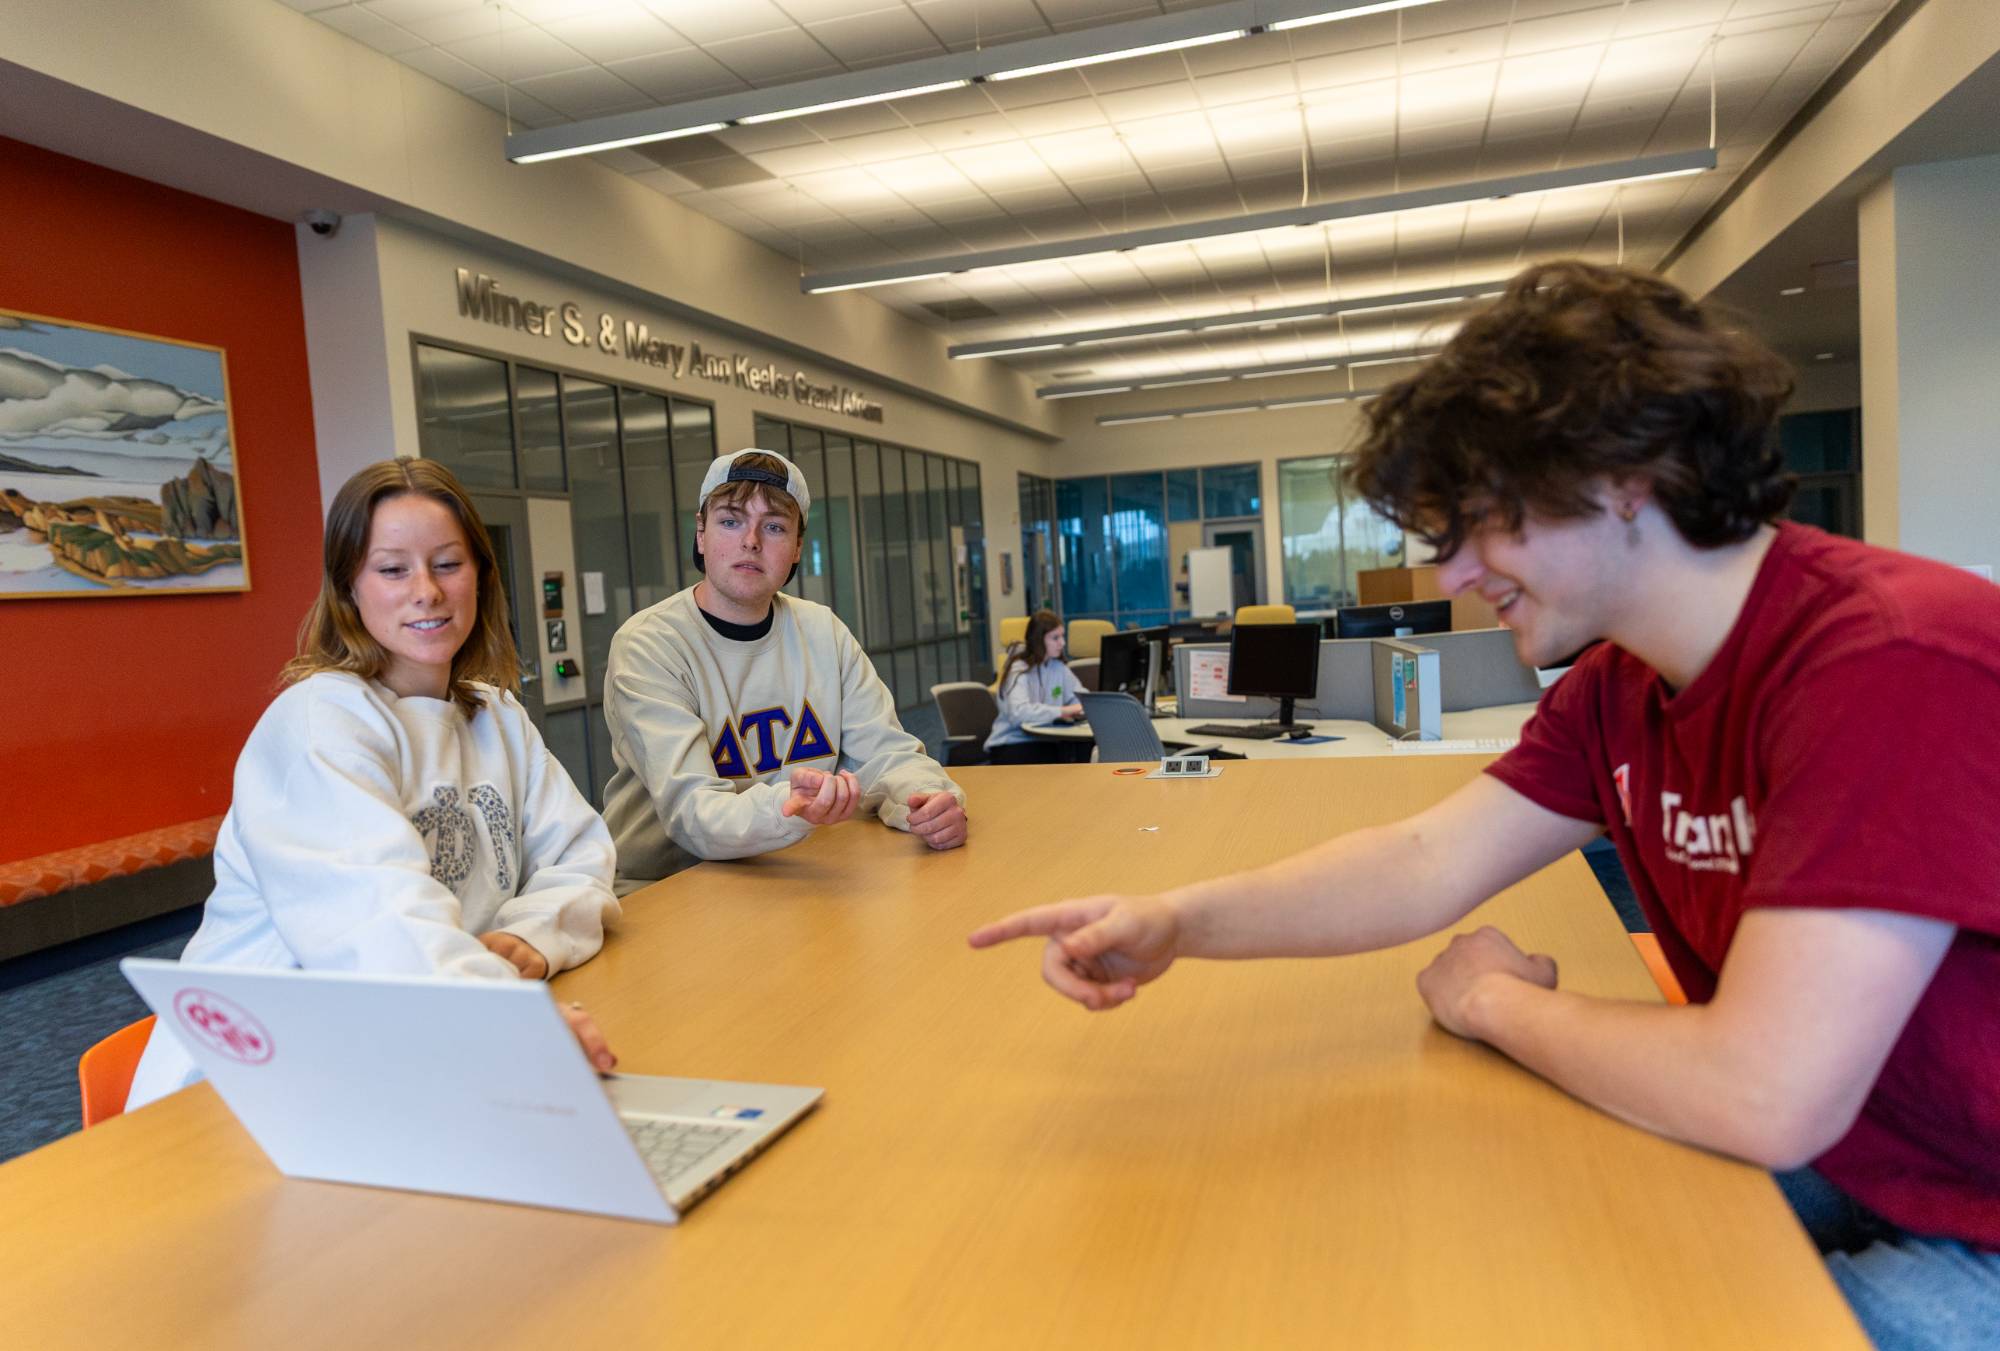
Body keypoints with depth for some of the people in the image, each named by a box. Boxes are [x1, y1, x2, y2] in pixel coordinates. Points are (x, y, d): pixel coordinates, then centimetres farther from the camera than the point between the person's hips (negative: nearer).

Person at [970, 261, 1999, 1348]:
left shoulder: (1895, 664, -30)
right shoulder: (1615, 688, 0)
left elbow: (1764, 1096, -33)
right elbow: (1427, 863, -5)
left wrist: (1497, 1002, -14)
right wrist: (1178, 921, -20)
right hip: (1832, 1166, 6)